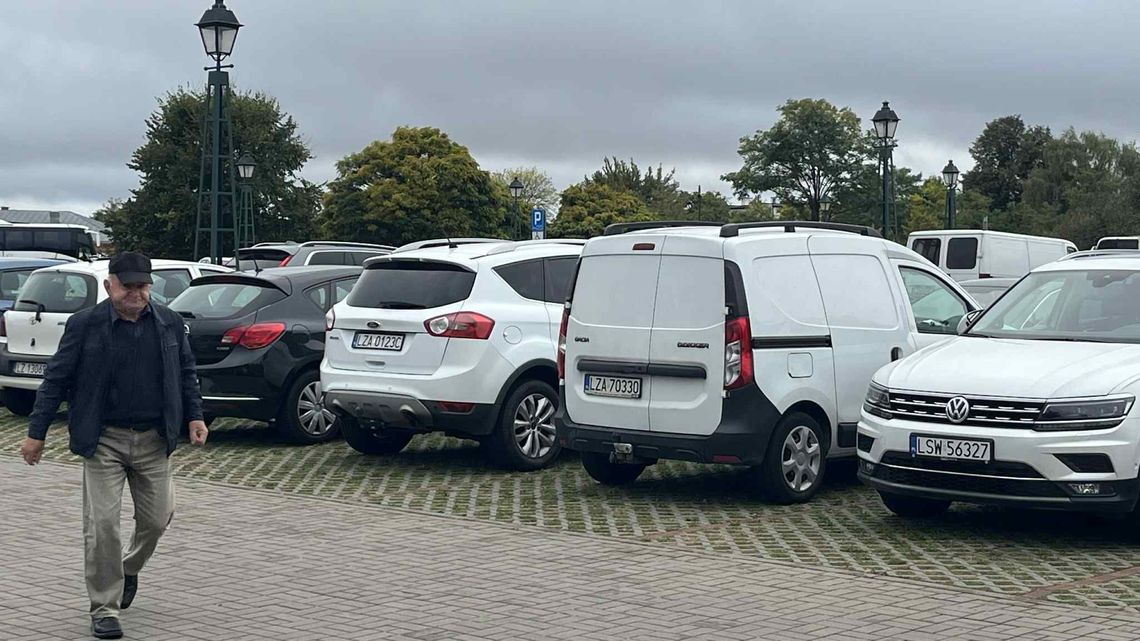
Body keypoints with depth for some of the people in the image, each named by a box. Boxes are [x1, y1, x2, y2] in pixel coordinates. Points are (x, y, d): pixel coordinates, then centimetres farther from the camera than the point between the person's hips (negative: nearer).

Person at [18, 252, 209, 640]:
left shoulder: (170, 324, 4)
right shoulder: (85, 326, -5)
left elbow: (186, 373, 15)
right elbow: (56, 379, -2)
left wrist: (194, 416, 5)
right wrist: (36, 432, -4)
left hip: (154, 440, 3)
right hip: (104, 441, -3)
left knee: (157, 519, 8)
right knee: (102, 523, -6)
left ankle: (129, 569, 39)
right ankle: (105, 609, 5)